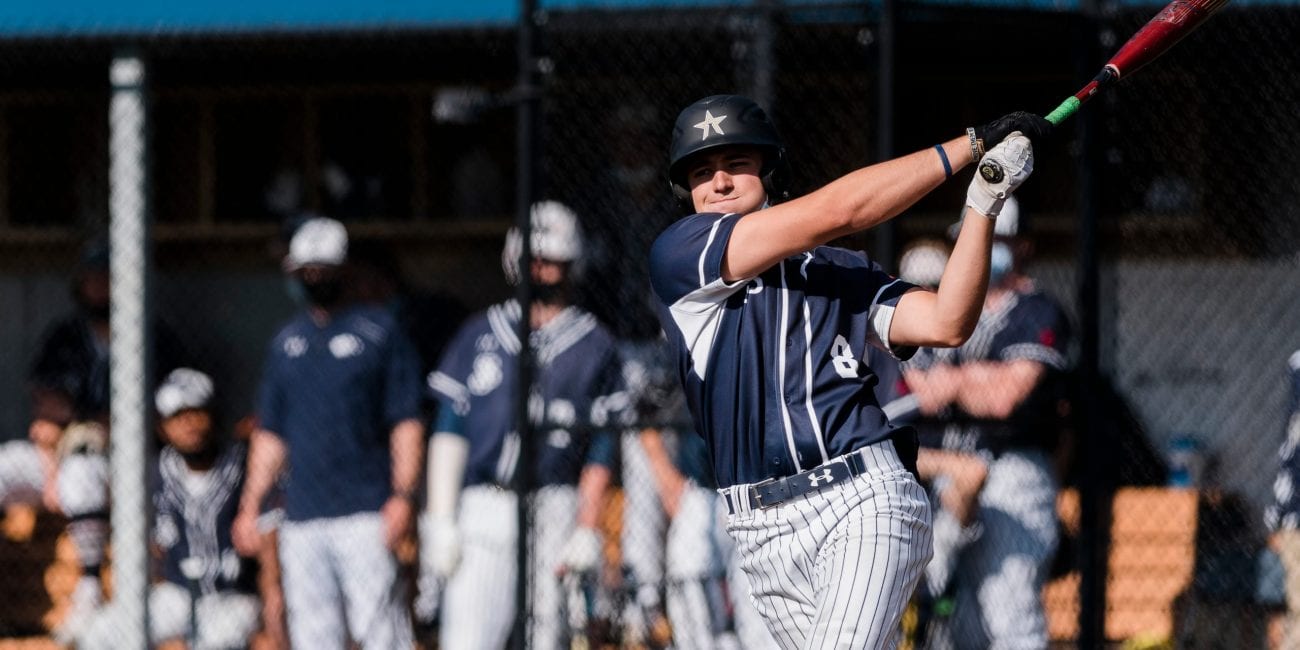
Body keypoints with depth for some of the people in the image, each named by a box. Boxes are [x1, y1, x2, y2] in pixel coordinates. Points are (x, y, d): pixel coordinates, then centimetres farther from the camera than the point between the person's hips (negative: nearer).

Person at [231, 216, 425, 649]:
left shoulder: (379, 332, 4)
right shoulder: (286, 342, 18)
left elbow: (406, 423, -1)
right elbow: (270, 434, 21)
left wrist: (402, 495, -13)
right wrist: (250, 506, 13)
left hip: (365, 516, -5)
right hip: (301, 517, 5)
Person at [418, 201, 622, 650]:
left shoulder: (594, 347, 8)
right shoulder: (480, 336, 12)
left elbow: (600, 453, 5)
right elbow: (449, 431, 9)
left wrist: (586, 530, -4)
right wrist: (439, 523, 0)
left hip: (554, 511, -1)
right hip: (482, 508, 1)